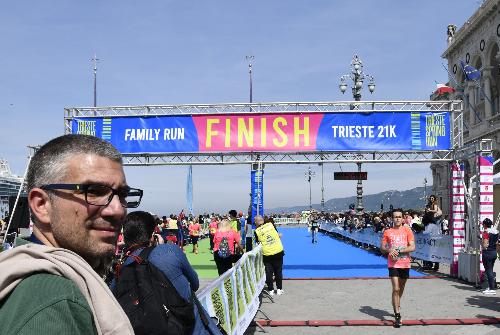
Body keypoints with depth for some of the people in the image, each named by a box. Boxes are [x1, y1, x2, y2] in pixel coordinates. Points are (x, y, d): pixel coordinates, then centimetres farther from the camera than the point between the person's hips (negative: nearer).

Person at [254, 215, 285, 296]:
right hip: (278, 252, 2)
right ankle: (279, 289, 23)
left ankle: (271, 290, 17)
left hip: (267, 254, -2)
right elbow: (278, 235, 10)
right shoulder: (270, 224, -1)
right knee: (278, 271, 15)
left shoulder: (257, 231, -4)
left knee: (269, 273, 13)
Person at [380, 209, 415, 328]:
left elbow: (412, 247, -7)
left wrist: (398, 250, -16)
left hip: (405, 264, 1)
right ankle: (397, 315, -10)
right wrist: (389, 250, -15)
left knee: (401, 288, 17)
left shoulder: (407, 231, 1)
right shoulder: (387, 232, 4)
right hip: (393, 264, -1)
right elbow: (382, 248, 7)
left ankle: (397, 307, 40)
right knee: (396, 289, -11)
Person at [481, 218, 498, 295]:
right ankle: (491, 286, 23)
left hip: (487, 253, -8)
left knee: (488, 270, -2)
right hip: (494, 252, 8)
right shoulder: (496, 231, 7)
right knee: (491, 270, 18)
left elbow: (485, 244, -18)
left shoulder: (486, 232, -16)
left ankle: (492, 289, -2)